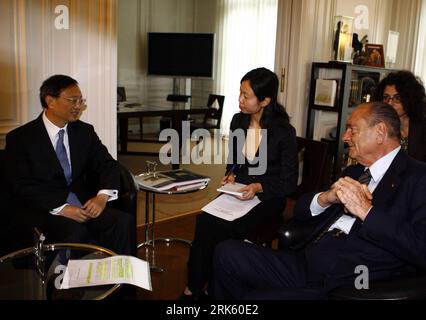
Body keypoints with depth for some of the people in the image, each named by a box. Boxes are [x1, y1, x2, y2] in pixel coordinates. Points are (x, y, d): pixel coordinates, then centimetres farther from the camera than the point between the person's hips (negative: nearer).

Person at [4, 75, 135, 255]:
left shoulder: (85, 131, 11)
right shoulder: (20, 138, -1)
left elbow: (108, 164, 9)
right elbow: (21, 185, -9)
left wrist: (103, 196, -12)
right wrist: (61, 208, -21)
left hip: (83, 205, 4)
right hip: (43, 209, -4)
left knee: (124, 222, -22)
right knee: (76, 233, -34)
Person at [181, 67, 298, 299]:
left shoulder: (284, 132, -11)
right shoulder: (238, 121, 4)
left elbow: (288, 183, -6)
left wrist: (258, 187, -21)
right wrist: (231, 175, -2)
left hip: (268, 197, -4)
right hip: (238, 191, 5)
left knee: (223, 230, -27)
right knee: (204, 221, -25)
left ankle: (194, 288, -7)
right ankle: (195, 288, -13)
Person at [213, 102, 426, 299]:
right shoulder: (353, 172, 18)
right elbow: (300, 211, 17)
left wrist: (366, 211, -18)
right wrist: (326, 198, -4)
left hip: (349, 285, -6)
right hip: (306, 265, 7)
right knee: (227, 252, -8)